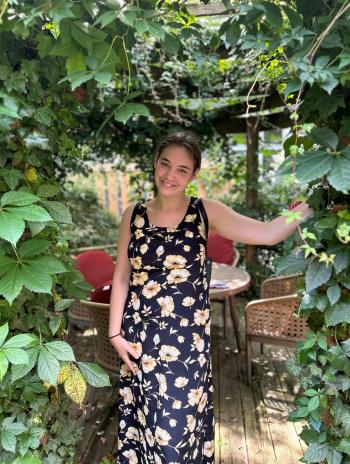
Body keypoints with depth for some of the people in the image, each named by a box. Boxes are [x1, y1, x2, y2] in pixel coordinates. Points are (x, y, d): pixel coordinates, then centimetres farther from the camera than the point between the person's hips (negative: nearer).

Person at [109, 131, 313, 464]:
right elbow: (121, 277, 4)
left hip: (186, 339, -2)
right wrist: (115, 333, 2)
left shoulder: (207, 213, -6)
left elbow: (268, 234, -15)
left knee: (179, 426, 9)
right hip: (139, 337, 2)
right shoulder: (134, 215, 0)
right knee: (142, 420, 17)